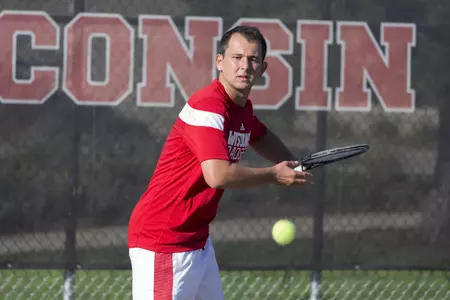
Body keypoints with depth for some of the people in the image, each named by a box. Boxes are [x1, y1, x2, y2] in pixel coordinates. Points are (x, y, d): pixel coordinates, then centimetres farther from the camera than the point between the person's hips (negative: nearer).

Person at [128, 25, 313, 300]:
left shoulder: (243, 108, 9)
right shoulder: (208, 107, -20)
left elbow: (259, 135, 35)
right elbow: (218, 175, -32)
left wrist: (292, 166, 17)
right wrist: (273, 176, -16)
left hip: (198, 240, 10)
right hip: (162, 239, -10)